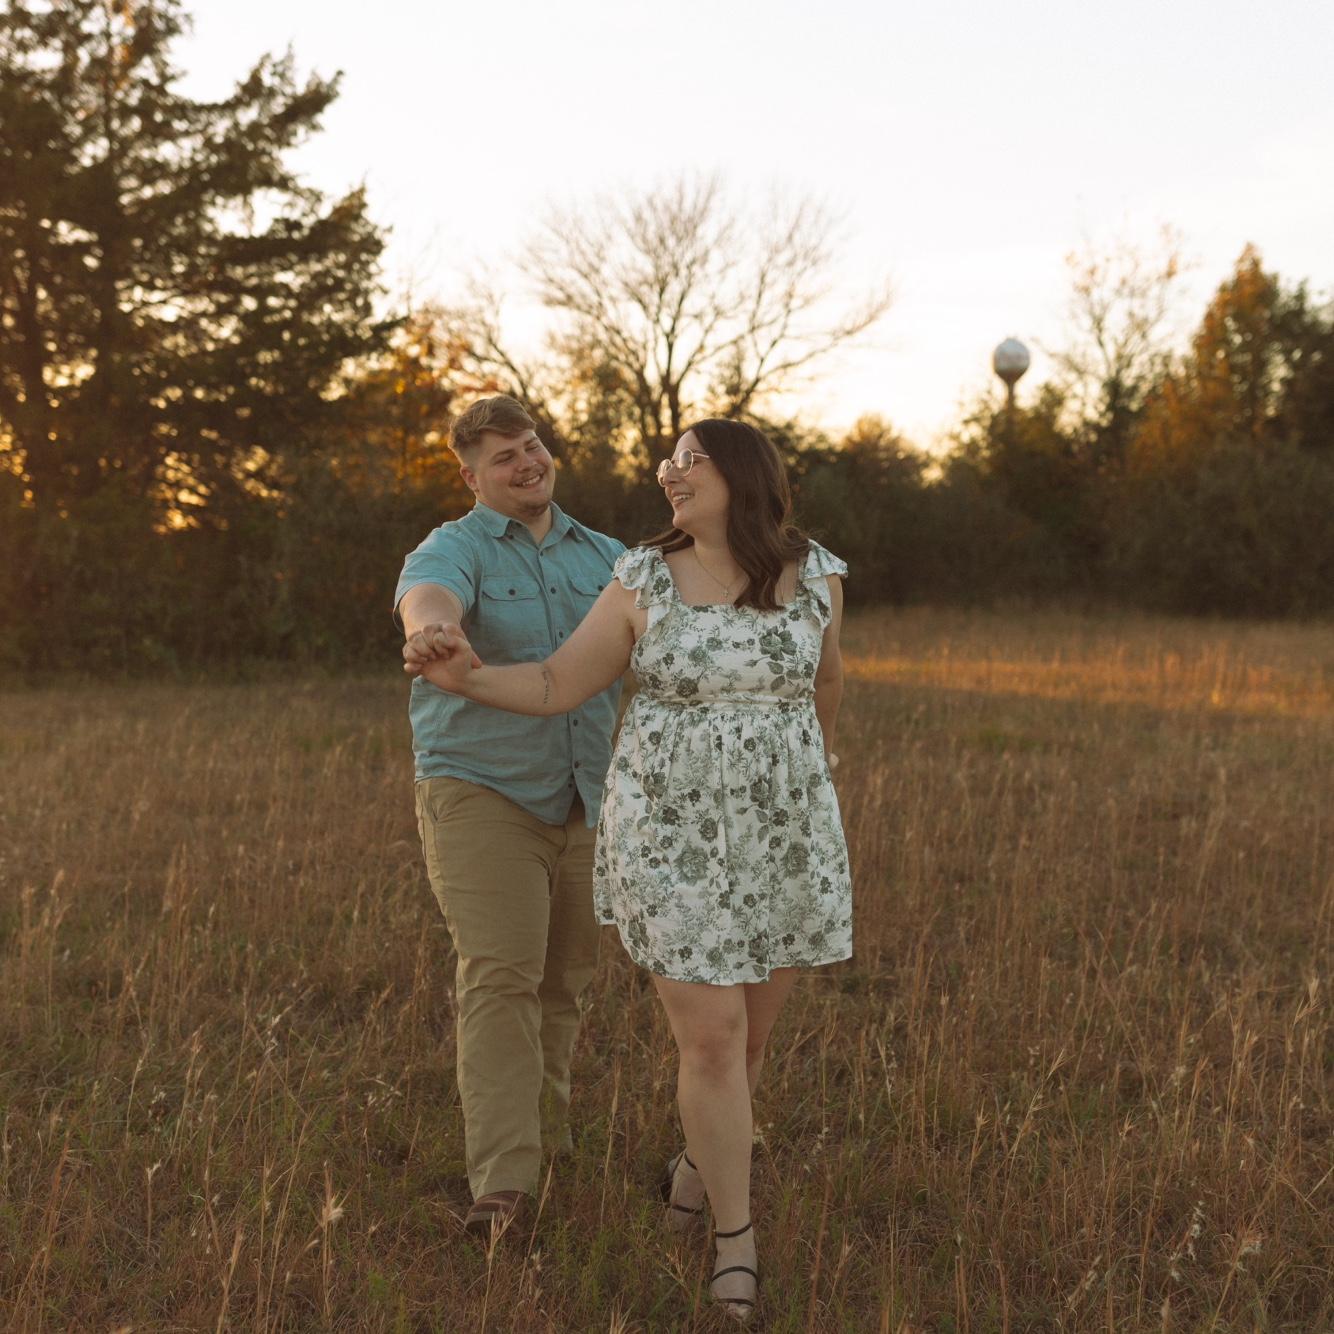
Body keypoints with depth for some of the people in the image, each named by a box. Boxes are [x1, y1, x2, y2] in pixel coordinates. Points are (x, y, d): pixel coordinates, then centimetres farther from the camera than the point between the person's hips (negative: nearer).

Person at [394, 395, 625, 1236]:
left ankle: (545, 1133, 32)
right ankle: (503, 1180, -16)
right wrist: (428, 630, -59)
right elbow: (430, 597, -33)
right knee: (500, 978, -15)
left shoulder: (602, 558, 9)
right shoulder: (455, 551, -9)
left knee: (565, 978, 12)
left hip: (584, 806, 5)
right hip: (484, 795, -5)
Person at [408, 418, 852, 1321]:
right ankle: (737, 1244, 12)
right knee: (710, 1041, -6)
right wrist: (469, 678, -22)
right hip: (673, 837, -2)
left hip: (779, 838, 2)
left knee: (752, 1027, 14)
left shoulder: (814, 576, -1)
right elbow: (557, 688, -3)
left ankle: (703, 1161, 44)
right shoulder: (644, 581, -4)